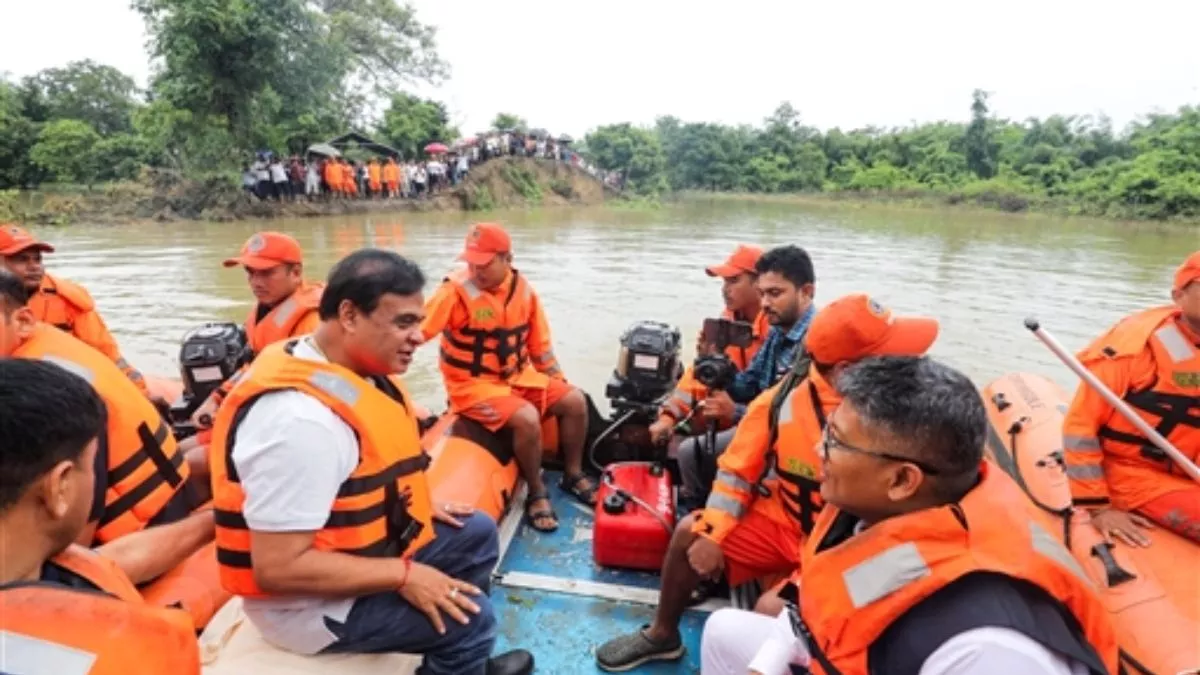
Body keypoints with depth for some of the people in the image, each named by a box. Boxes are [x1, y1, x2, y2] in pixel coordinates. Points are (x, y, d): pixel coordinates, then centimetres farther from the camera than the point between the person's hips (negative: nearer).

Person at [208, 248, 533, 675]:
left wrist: (413, 507, 4)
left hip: (357, 549, 9)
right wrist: (403, 575, -24)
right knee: (468, 616, -12)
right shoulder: (301, 417, -33)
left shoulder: (352, 369, -4)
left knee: (476, 534, 14)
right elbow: (277, 568, -30)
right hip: (311, 604, -9)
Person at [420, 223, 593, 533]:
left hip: (518, 377, 6)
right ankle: (537, 493, -4)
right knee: (527, 418, -29)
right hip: (473, 385, -6)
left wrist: (560, 383, 7)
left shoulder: (523, 290, -1)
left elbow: (540, 344, 8)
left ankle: (573, 474, 19)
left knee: (575, 401, -3)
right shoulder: (457, 290, -18)